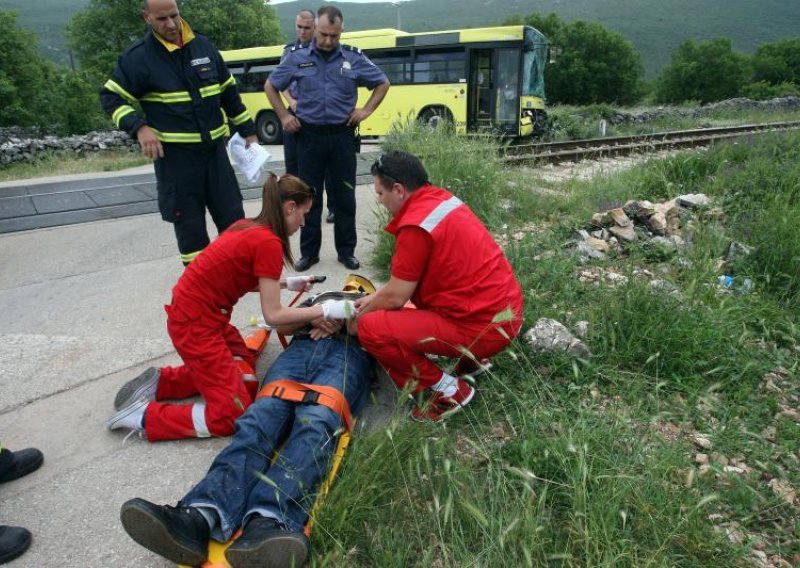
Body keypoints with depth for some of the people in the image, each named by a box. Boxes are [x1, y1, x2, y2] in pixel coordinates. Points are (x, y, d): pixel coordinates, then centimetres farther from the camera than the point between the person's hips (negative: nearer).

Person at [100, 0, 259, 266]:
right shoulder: (138, 56, -5)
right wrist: (139, 127, -18)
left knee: (233, 217, 7)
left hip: (215, 148, 4)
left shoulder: (203, 44, 8)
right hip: (174, 154, -4)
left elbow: (228, 91, 16)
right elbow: (111, 97, -2)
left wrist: (247, 130, 15)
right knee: (189, 223, 3)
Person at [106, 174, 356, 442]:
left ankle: (160, 381, 20)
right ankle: (144, 416, 1)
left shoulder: (247, 227, 7)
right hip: (196, 324, -10)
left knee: (245, 365, 24)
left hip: (193, 314, 10)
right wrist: (325, 310, -10)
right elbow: (273, 315, -16)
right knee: (234, 416, -5)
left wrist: (286, 283, 15)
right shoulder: (269, 243, -19)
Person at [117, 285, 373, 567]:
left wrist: (343, 322, 3)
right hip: (301, 348, 3)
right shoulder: (318, 298, 43)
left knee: (315, 422, -35)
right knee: (261, 417, -28)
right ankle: (202, 514, -49)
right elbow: (281, 324, 28)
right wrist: (313, 316, 9)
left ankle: (269, 520, -58)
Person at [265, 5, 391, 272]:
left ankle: (346, 250, 17)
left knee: (344, 197, 5)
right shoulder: (297, 57, 1)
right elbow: (270, 86, 13)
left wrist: (366, 110, 1)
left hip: (342, 136, 0)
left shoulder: (354, 58, 1)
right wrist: (284, 116, 4)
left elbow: (383, 83, 13)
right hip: (309, 136, 0)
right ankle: (309, 251, 17)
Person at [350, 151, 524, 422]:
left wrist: (358, 317, 6)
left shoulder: (416, 225, -19)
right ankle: (470, 359, 23)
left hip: (483, 326, -9)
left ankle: (449, 389, -2)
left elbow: (396, 297, -11)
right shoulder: (441, 198, 8)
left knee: (371, 329, -12)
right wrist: (374, 297, 20)